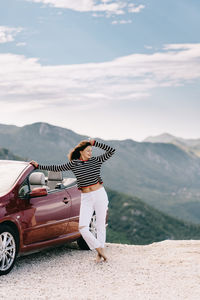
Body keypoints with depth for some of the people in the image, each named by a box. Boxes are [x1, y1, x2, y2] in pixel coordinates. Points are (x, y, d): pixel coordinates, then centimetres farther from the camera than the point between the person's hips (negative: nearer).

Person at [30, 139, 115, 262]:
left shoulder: (96, 160, 2)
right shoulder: (74, 164, 3)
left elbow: (111, 150, -4)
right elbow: (57, 168, 10)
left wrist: (95, 143, -5)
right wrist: (39, 166, 12)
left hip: (100, 194, -1)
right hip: (86, 198, 1)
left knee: (100, 225, 3)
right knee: (83, 228, -12)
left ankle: (101, 251, 17)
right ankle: (99, 249, 3)